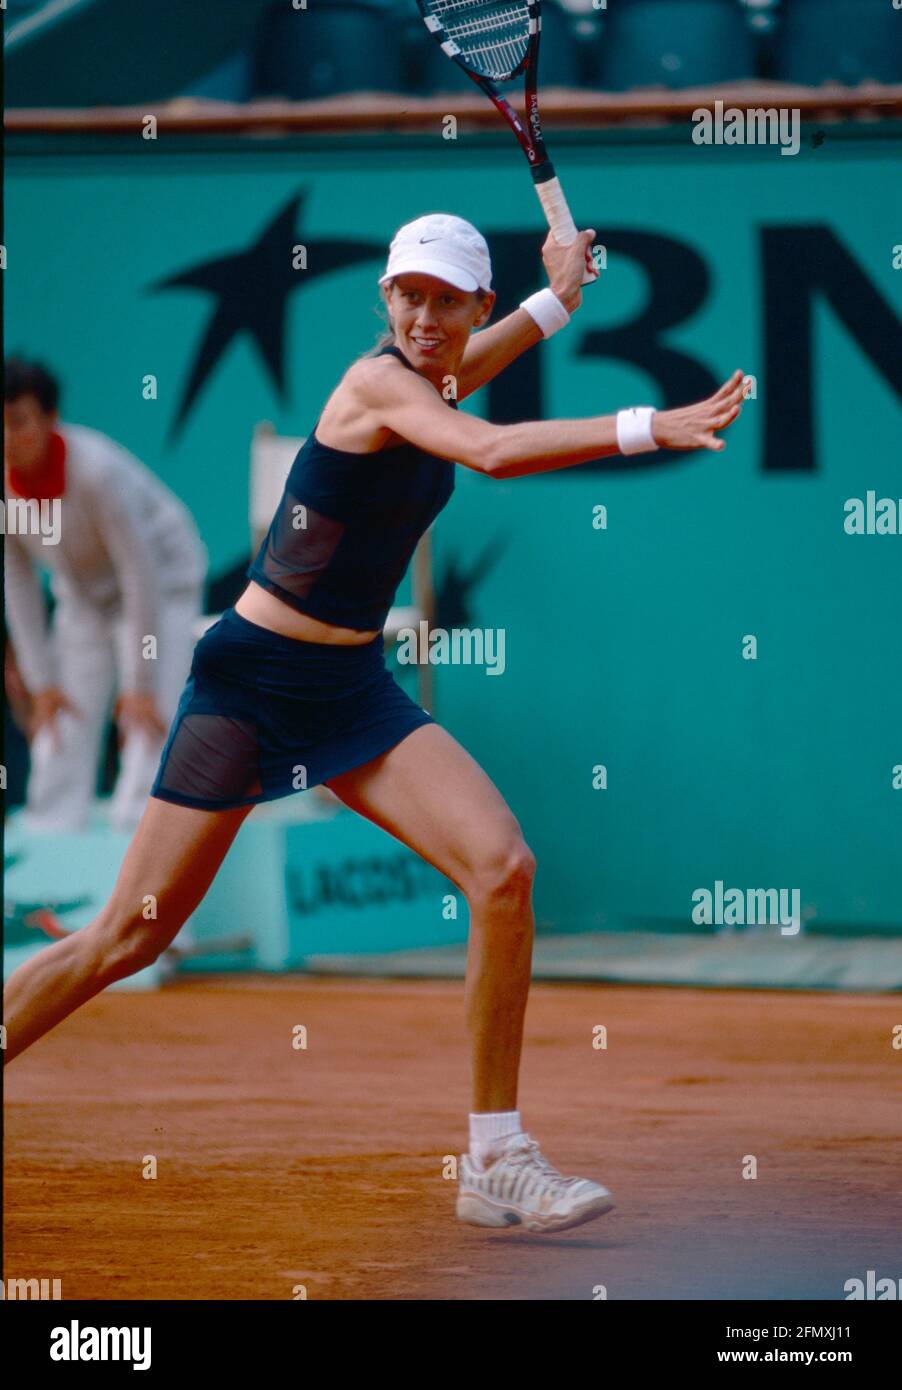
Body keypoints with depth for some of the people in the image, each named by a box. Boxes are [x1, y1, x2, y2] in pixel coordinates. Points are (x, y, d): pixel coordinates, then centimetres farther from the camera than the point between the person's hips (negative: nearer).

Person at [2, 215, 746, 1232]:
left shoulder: (433, 386, 9)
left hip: (352, 690, 7)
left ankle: (495, 1164, -8)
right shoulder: (376, 383, -16)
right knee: (131, 937, -5)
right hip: (253, 679, -7)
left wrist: (557, 296, 41)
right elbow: (495, 452, -36)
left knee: (504, 868, -13)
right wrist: (648, 427, -39)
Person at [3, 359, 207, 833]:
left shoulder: (96, 471, -35)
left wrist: (141, 687, -26)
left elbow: (142, 575, -29)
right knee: (60, 746, 2)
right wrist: (41, 683, -8)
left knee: (148, 735, -18)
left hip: (164, 585, -6)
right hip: (82, 595, 6)